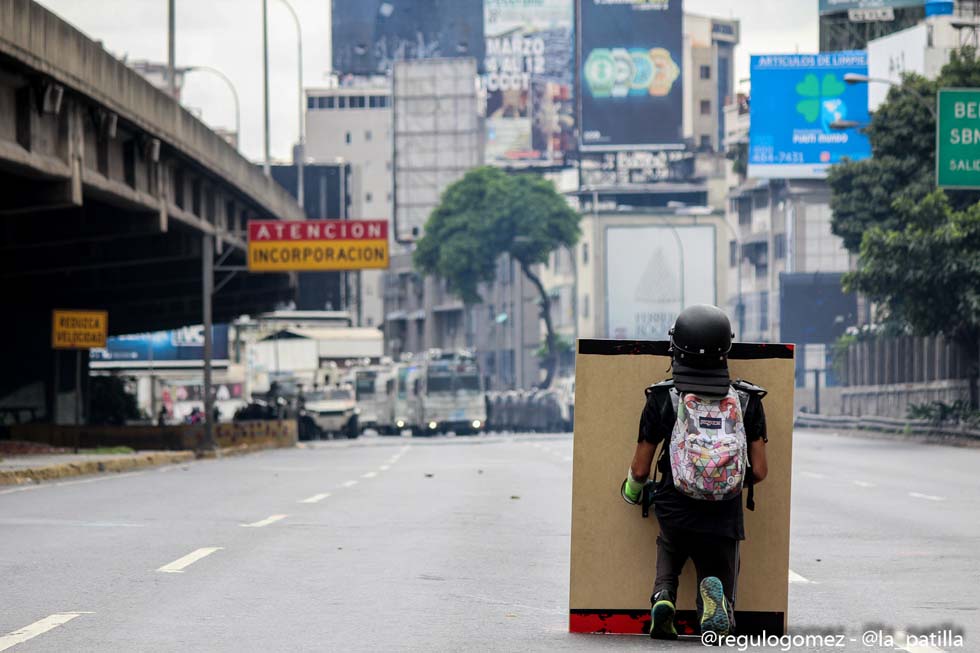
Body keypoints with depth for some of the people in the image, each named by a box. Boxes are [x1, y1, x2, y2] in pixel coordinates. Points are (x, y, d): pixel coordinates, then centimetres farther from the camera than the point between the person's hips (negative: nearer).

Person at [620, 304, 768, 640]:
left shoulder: (662, 399, -4)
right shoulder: (747, 400, 0)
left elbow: (639, 470, 2)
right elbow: (759, 471, 0)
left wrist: (633, 491, 26)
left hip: (676, 512, 0)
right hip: (725, 521, 0)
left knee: (670, 546, 37)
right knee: (722, 624, 15)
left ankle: (663, 595, 3)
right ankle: (714, 593, -23)